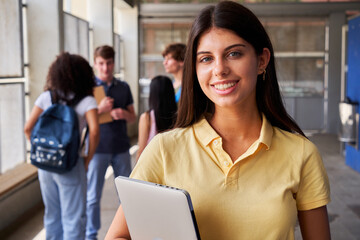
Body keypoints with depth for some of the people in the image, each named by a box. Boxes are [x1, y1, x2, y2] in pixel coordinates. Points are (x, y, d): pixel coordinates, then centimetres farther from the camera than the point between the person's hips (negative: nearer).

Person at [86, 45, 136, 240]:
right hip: (98, 148, -3)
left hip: (121, 147, 3)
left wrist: (123, 113, -12)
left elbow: (133, 117, 11)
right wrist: (100, 109, -22)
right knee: (93, 196, 6)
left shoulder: (123, 87, 8)